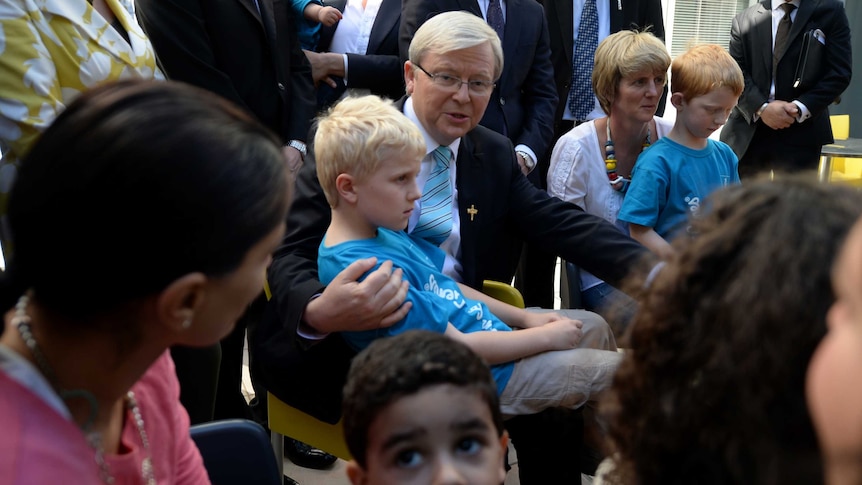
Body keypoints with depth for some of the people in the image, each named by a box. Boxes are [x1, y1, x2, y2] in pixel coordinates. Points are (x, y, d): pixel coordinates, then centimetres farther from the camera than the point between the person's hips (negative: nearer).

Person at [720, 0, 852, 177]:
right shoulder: (744, 19, 9)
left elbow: (839, 73, 0)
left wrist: (800, 108, -13)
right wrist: (762, 108, -16)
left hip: (801, 132, -1)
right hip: (748, 131, 1)